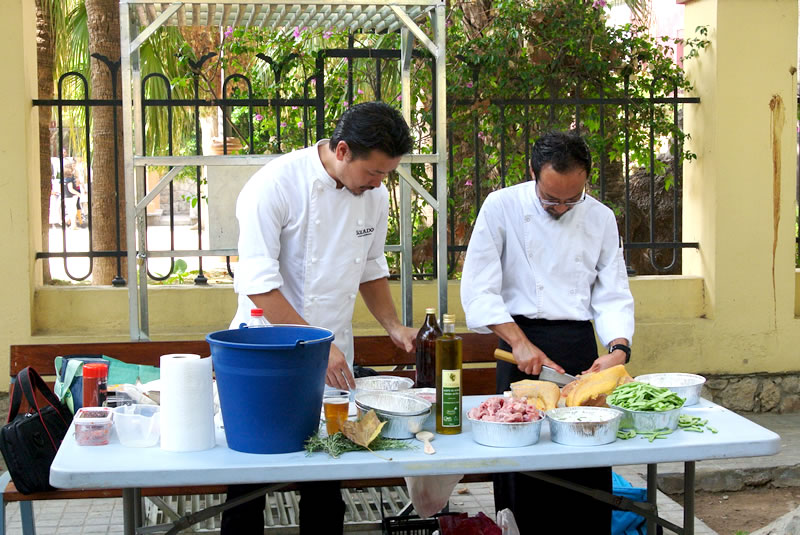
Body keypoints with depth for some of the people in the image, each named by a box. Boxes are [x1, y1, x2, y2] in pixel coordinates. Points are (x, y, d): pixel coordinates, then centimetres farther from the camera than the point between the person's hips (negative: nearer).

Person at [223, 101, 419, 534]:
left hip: (333, 358, 5)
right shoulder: (275, 185, -17)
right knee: (249, 481, 4)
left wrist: (393, 327, 5)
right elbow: (259, 284, -20)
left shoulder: (374, 194, 3)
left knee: (326, 488, 9)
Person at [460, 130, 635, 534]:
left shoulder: (601, 218, 7)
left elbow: (613, 295, 7)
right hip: (521, 343, -2)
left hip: (580, 348, 3)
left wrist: (618, 349, -11)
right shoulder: (501, 207, -4)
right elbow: (478, 289, -7)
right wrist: (520, 343, -16)